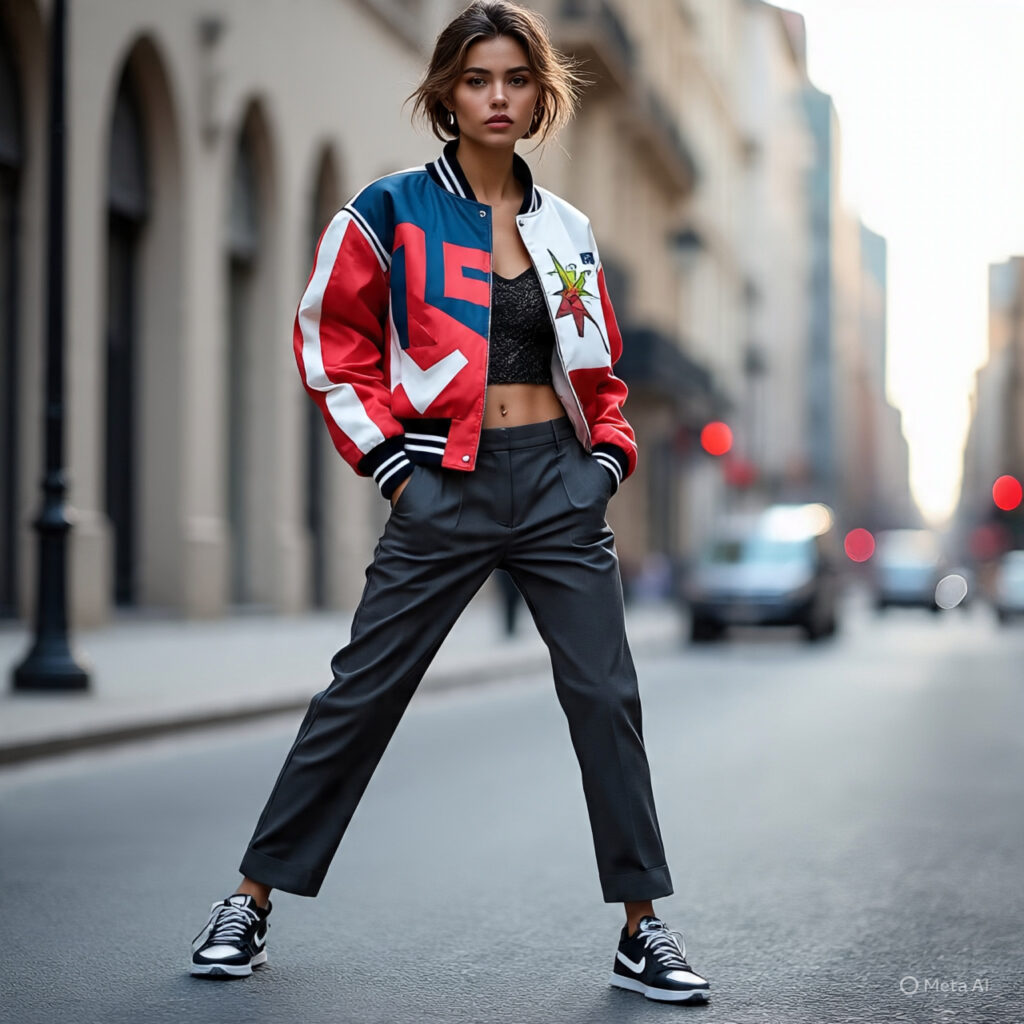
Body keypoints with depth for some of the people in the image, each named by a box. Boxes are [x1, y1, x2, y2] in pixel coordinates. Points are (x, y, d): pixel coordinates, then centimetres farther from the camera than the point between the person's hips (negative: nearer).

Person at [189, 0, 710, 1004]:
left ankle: (642, 930, 9)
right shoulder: (392, 212, -1)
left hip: (559, 486, 3)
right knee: (361, 694, 1)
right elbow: (331, 346, 1)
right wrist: (389, 459, -4)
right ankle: (251, 900, 14)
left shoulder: (564, 229, 11)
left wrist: (609, 452, 6)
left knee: (606, 697, -1)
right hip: (445, 489, -3)